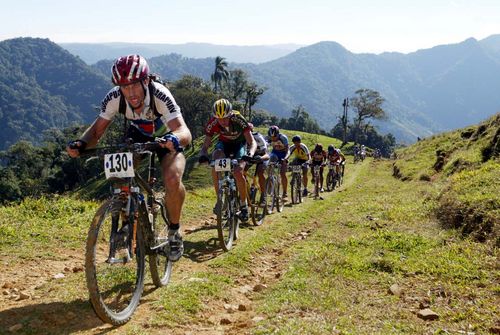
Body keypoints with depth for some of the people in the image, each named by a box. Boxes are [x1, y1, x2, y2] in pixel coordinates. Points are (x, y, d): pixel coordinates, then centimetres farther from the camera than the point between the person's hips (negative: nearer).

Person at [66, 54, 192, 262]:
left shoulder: (159, 95, -37)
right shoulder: (114, 98, -26)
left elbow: (184, 132, -45)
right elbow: (97, 130, -19)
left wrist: (175, 139, -69)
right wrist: (80, 144, -41)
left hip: (167, 138, -4)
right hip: (138, 137, 4)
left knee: (172, 179, -30)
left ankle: (174, 232, -6)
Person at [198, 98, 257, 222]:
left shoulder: (238, 120, -33)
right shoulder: (213, 123, -26)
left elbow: (252, 142, -33)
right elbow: (205, 145, -22)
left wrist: (250, 154, -54)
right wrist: (203, 155, -45)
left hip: (239, 143, -2)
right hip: (224, 143, 2)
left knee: (238, 172, -25)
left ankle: (243, 205, -5)